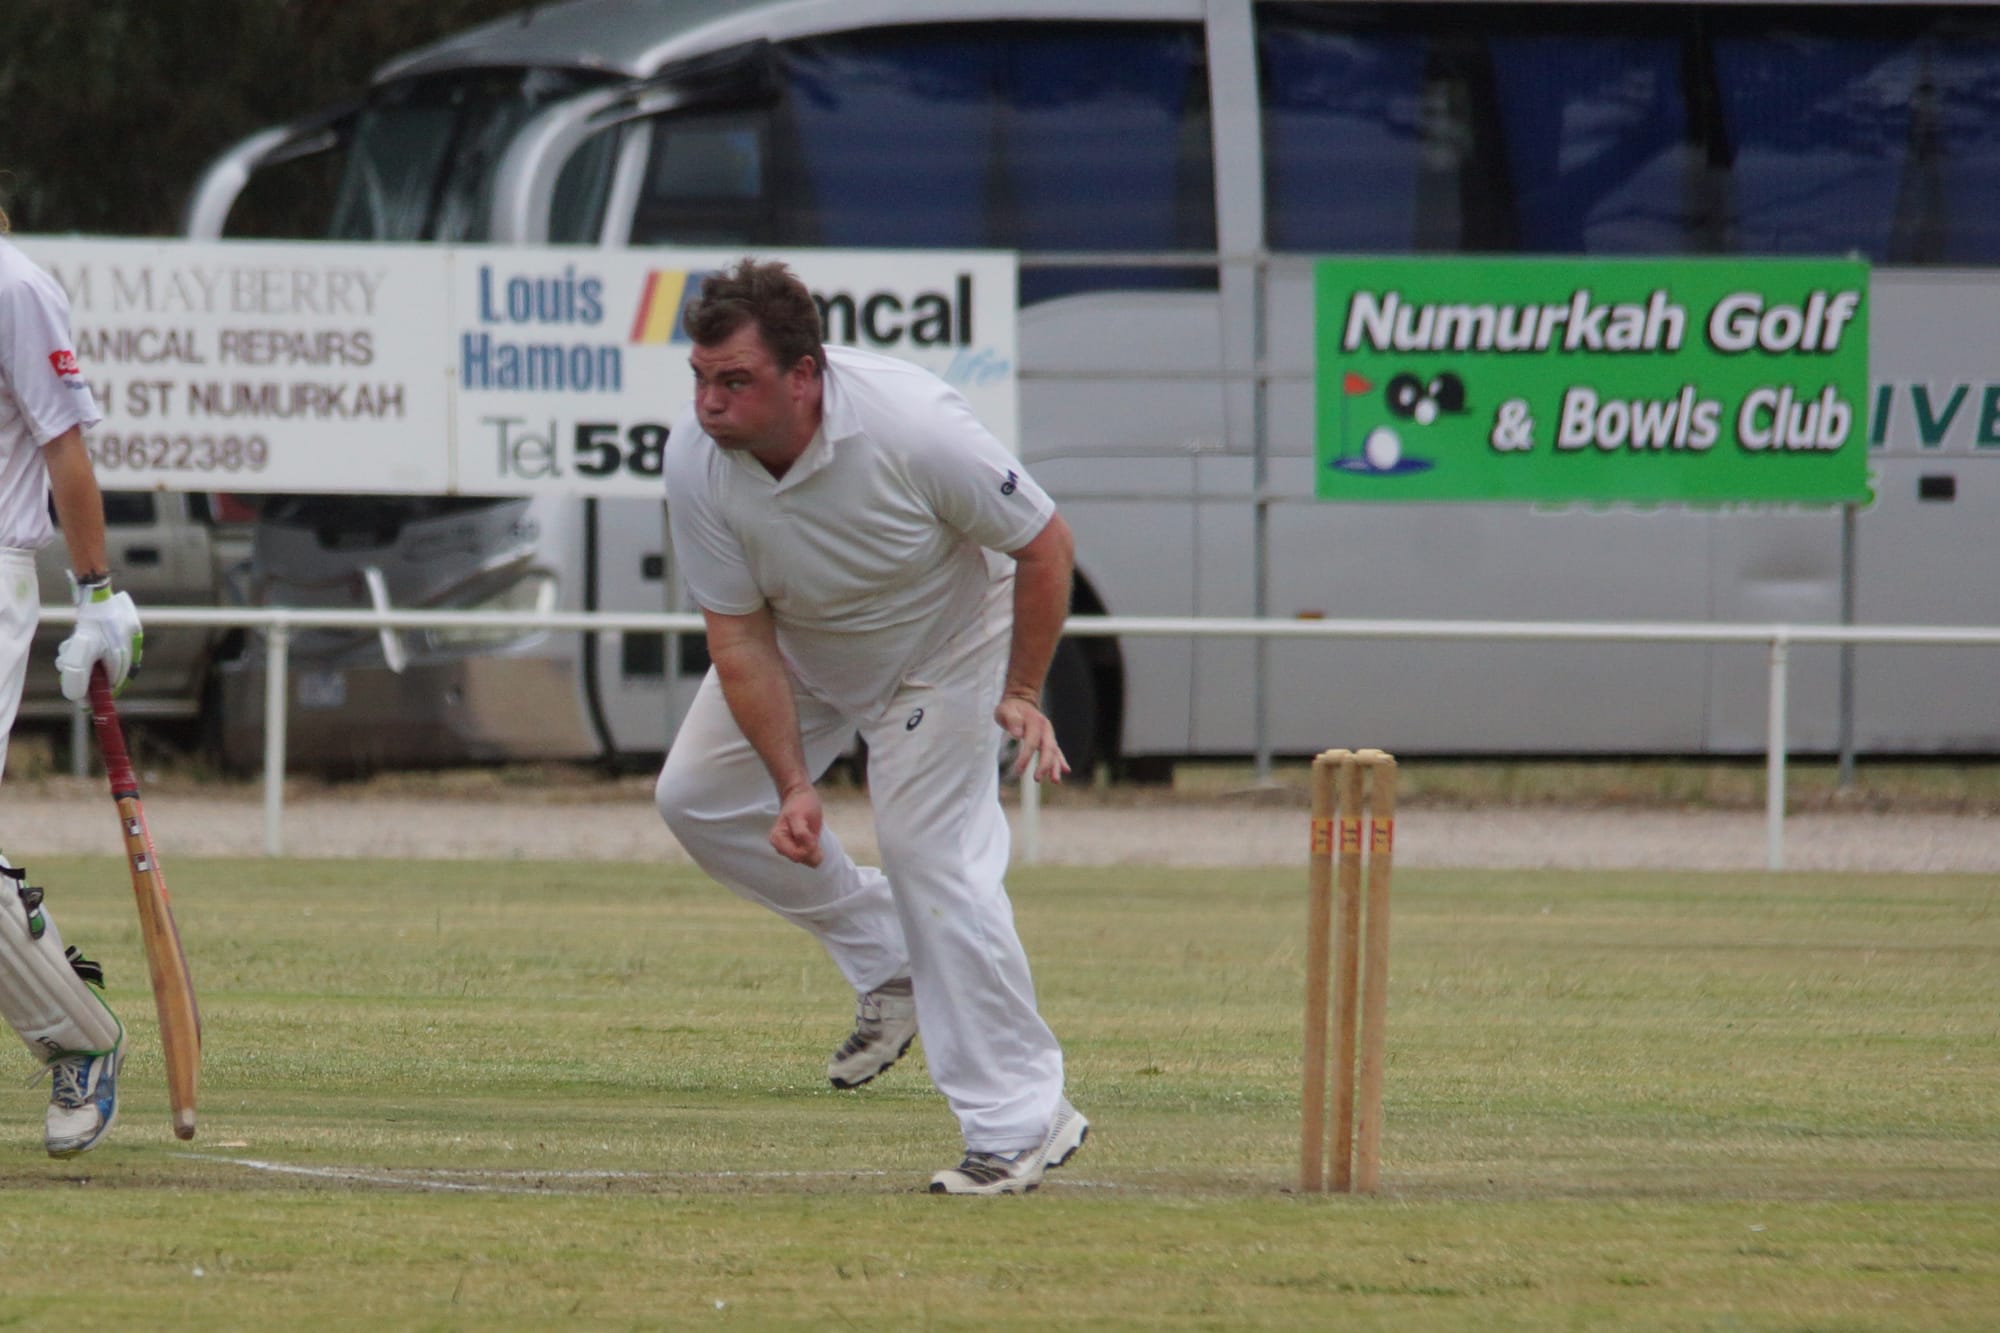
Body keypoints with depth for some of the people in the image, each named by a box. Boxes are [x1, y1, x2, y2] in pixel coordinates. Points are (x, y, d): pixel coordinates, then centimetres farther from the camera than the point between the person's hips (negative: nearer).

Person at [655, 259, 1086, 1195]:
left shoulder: (911, 425, -39)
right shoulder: (696, 459, -28)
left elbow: (1044, 542, -23)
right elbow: (740, 635, -19)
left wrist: (1022, 695, -21)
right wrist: (793, 789, -25)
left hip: (941, 644, -5)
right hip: (801, 646, 5)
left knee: (931, 856, -14)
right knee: (696, 797, 2)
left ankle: (1022, 1120, -7)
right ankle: (887, 964, 20)